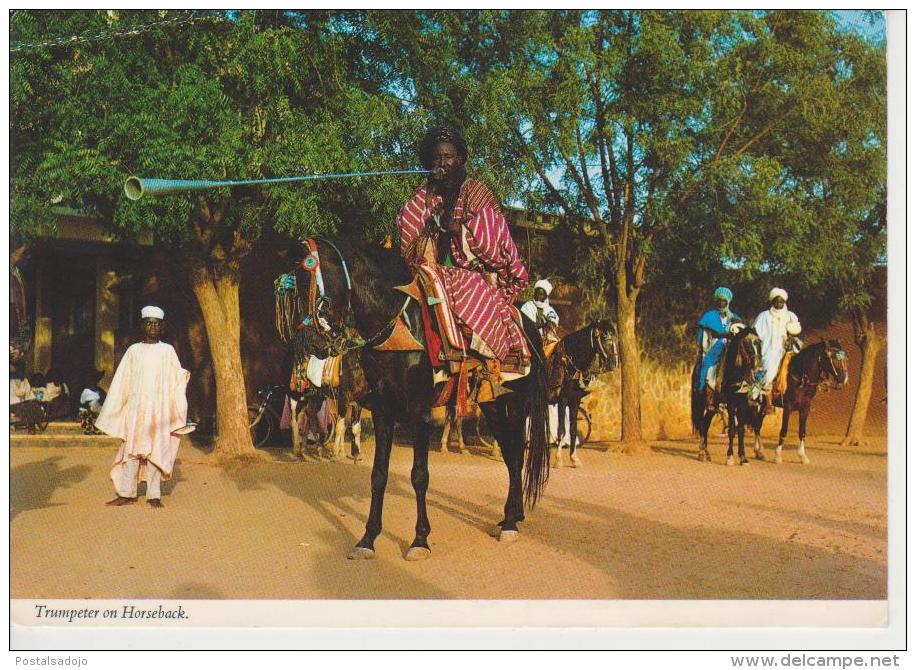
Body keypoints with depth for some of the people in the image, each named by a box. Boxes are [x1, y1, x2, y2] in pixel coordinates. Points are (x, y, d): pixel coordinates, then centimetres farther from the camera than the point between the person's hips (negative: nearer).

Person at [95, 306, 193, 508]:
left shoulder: (168, 351, 7)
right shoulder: (133, 350, 9)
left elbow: (175, 382, 4)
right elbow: (121, 382, 9)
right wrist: (111, 411, 6)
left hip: (159, 409, -1)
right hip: (135, 408, 1)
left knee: (155, 451, -1)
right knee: (131, 450, 0)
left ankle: (154, 495, 2)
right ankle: (127, 493, 5)